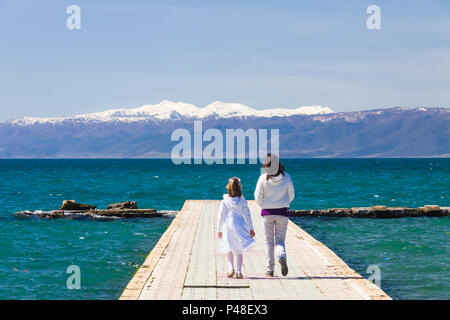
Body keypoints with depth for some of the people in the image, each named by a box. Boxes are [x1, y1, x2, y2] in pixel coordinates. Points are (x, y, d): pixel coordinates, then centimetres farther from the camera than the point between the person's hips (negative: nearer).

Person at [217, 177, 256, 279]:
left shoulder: (225, 201, -4)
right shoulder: (242, 201, -4)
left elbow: (221, 216, -1)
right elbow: (247, 215, -2)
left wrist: (219, 230, 7)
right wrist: (251, 228, 5)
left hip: (228, 228, 0)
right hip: (240, 227, 0)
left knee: (229, 249, 16)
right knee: (239, 251, 9)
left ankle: (231, 268, 0)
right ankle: (239, 271, 1)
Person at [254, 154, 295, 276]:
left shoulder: (263, 178, -11)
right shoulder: (286, 177, -5)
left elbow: (258, 198, -7)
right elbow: (291, 195, 5)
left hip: (267, 212, -1)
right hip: (283, 212, 1)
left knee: (268, 241, 9)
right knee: (280, 240, 12)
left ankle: (269, 270, 5)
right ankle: (282, 257, -20)